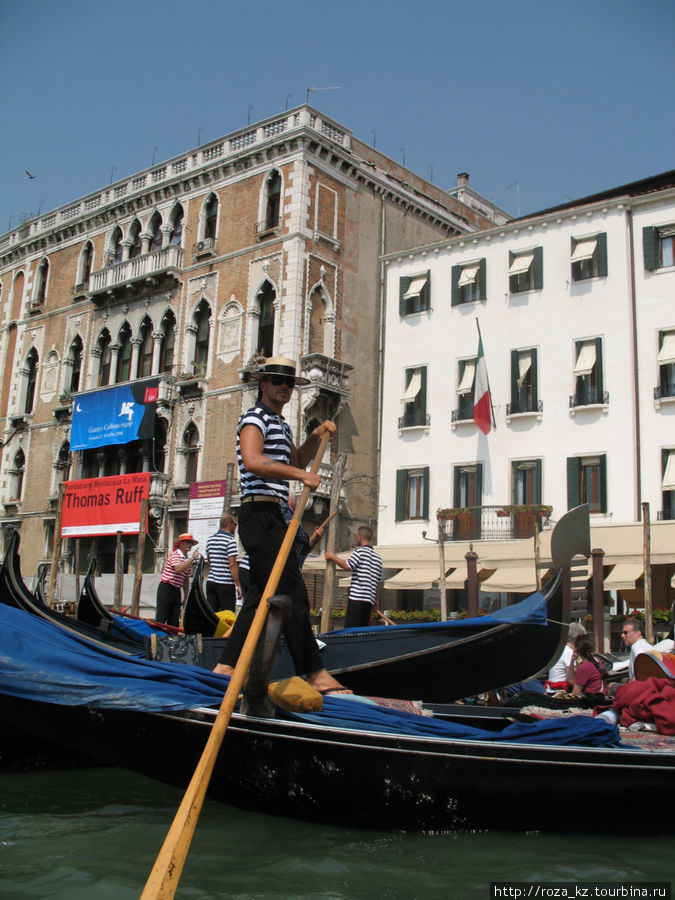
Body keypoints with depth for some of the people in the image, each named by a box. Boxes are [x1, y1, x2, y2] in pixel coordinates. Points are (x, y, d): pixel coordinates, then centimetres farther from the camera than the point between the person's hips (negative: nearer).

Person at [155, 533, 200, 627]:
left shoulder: (188, 560, 13)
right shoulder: (174, 554, -8)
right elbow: (178, 568, -27)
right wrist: (192, 558, -26)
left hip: (177, 590, 7)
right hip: (165, 588, -7)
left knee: (174, 621, 4)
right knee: (161, 619, -9)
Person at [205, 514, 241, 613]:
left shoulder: (210, 539, 11)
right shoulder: (230, 541, -12)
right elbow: (232, 565, -16)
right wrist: (238, 585, -14)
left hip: (211, 582, 7)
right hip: (225, 584, -7)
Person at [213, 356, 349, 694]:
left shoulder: (281, 424, 24)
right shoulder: (255, 418, -6)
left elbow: (295, 460, 35)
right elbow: (252, 461, -24)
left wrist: (315, 437, 18)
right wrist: (301, 474, -24)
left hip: (270, 517, 11)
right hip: (260, 513, -11)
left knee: (260, 595, 10)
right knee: (293, 595, -10)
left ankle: (226, 667, 13)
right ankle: (315, 674, -6)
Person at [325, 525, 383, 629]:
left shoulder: (360, 550, -2)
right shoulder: (378, 557, 21)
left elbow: (348, 566, -15)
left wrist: (332, 557, -3)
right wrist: (377, 600, 27)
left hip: (357, 597, -8)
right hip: (370, 599, 8)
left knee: (350, 628, -13)